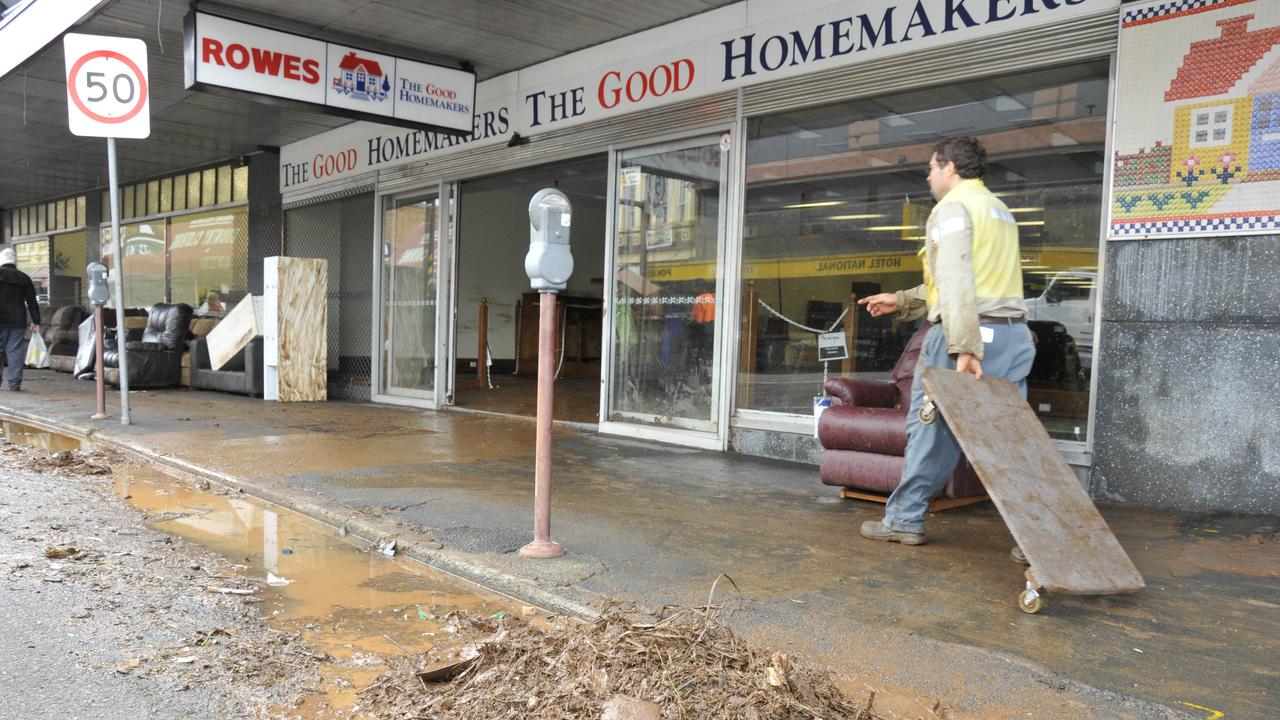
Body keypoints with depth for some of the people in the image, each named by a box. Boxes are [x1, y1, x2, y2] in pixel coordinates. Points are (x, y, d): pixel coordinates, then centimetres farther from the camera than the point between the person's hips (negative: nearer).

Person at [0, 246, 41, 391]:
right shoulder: (24, 278, 8)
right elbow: (32, 302, 8)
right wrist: (36, 321, 11)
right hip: (18, 321, 2)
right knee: (15, 351, 2)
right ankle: (15, 383, -1)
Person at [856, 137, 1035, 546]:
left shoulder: (953, 207, -4)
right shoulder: (999, 209, 25)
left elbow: (956, 281, -17)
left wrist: (964, 347, -25)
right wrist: (903, 301, 30)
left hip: (969, 332, -8)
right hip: (1014, 333, 8)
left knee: (930, 424, 1)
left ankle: (905, 519, 9)